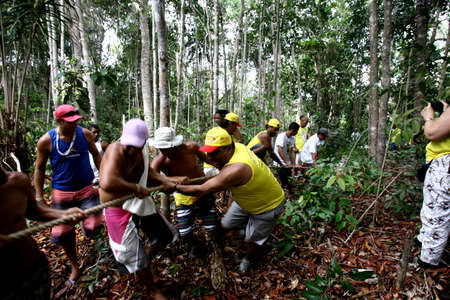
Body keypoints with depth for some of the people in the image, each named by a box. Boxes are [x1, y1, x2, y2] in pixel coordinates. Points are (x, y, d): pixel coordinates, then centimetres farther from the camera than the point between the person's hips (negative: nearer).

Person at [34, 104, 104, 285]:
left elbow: (96, 155, 9)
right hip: (61, 192, 0)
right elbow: (39, 169, 2)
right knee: (63, 233, 7)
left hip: (86, 189, 0)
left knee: (93, 228, -9)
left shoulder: (85, 134, -7)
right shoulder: (46, 141, -9)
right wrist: (39, 197, 2)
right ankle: (75, 267, 31)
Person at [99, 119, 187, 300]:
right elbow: (107, 183, -48)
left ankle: (147, 261, 48)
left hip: (141, 203, 8)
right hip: (119, 209, -7)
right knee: (136, 258, 4)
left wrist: (166, 181, -1)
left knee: (167, 236, 21)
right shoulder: (115, 151, -30)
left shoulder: (142, 149, -5)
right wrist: (137, 188, -35)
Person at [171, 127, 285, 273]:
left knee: (251, 240, 12)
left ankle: (249, 259, 44)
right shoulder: (236, 146, -18)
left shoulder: (236, 169, -43)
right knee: (226, 226, 14)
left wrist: (175, 187, -25)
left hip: (268, 207, -8)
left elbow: (201, 191, -36)